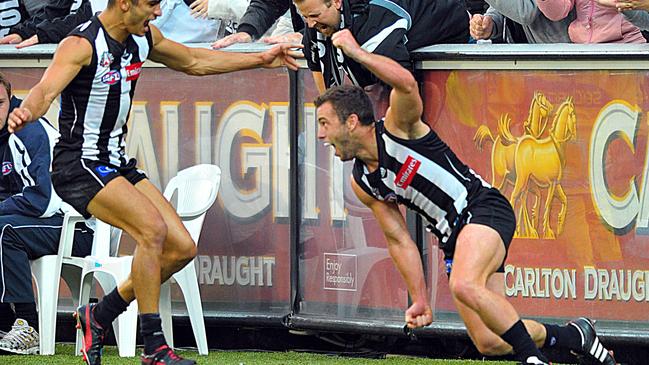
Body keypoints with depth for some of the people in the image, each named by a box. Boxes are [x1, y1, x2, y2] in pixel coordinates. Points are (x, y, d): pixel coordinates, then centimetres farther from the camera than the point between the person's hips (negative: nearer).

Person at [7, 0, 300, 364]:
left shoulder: (142, 36, 7)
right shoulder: (82, 45, -19)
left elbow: (193, 61, 24)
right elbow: (46, 89, -34)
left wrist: (262, 59, 26)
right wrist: (26, 112, -58)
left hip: (117, 163, 9)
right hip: (80, 166, -9)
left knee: (182, 248, 2)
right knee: (152, 228, -27)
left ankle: (98, 316, 15)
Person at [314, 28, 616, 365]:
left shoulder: (397, 128, -8)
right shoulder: (362, 184, 10)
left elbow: (406, 84, -31)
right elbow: (400, 241, 14)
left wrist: (357, 53, -26)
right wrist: (420, 300, 9)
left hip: (484, 209, -7)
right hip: (452, 238, 7)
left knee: (464, 286, -36)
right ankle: (573, 335, 18)